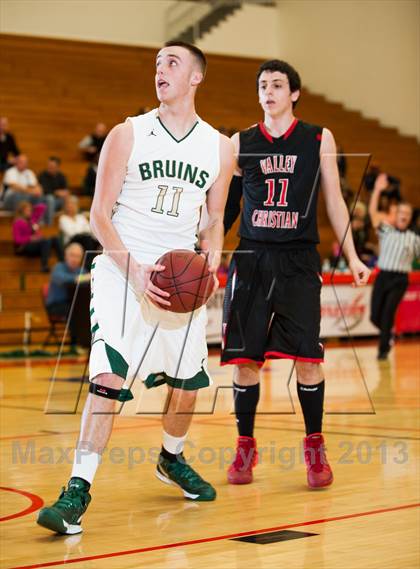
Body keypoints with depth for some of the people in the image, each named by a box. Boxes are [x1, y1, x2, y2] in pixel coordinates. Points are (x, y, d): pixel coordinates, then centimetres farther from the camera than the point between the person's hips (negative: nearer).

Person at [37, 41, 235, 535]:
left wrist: (210, 261, -5)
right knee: (108, 376, -18)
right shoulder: (127, 135, -4)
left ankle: (172, 460, 41)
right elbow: (100, 215, -5)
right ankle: (78, 489, -15)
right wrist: (134, 269, -19)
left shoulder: (220, 147, 4)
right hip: (123, 271, -3)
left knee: (187, 381, 13)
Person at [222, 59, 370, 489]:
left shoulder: (319, 140, 6)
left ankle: (314, 446, 10)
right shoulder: (240, 143, 8)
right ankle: (245, 447, 15)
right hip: (251, 259, 1)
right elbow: (224, 205, 12)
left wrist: (351, 256, 2)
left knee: (306, 355, -6)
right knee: (244, 356, 1)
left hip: (298, 260, -1)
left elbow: (334, 200, 7)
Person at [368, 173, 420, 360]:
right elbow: (373, 212, -2)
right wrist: (377, 190, -10)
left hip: (399, 280, -1)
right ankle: (388, 335, 31)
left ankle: (383, 349, -4)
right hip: (382, 277, 1)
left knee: (388, 313, -16)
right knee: (375, 316, 0)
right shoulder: (386, 231, 9)